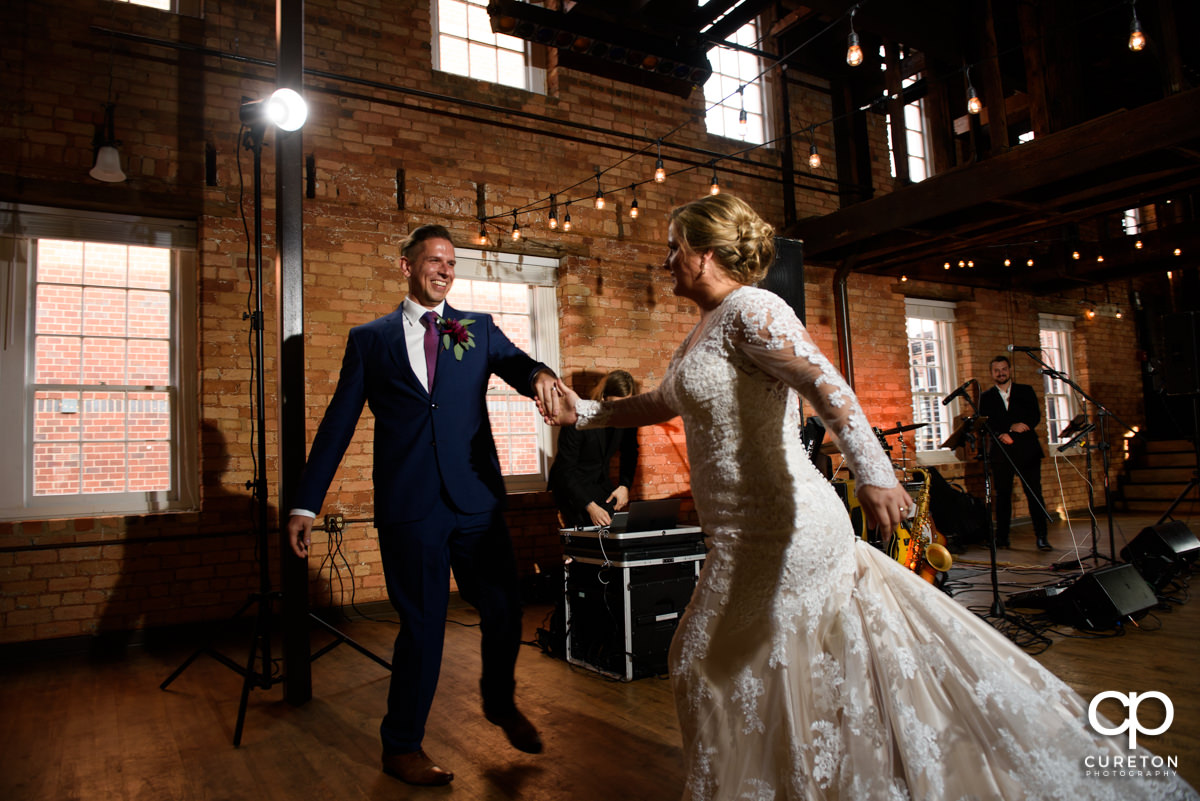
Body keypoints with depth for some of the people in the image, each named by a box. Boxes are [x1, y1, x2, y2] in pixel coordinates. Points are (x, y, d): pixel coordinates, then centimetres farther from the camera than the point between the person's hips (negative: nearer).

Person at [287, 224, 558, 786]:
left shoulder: (479, 329, 12)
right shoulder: (369, 339, 8)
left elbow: (516, 365, -4)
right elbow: (338, 424, 7)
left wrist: (538, 374, -30)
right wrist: (306, 504, 4)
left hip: (477, 499, 2)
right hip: (409, 507, -2)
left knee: (504, 610, 8)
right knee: (421, 627, 6)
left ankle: (500, 702, 39)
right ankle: (401, 745, 29)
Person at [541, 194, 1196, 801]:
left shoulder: (749, 310, -14)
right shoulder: (705, 329, 16)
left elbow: (825, 384, -27)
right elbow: (663, 403, 26)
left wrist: (873, 472, -37)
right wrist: (584, 412, 23)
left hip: (774, 537, -9)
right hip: (760, 535, 9)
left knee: (706, 665, 5)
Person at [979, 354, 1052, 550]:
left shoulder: (1026, 391, 13)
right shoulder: (986, 397, 13)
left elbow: (1035, 416, 3)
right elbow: (985, 423, 3)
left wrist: (1012, 429, -13)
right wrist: (1007, 430, -16)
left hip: (1027, 449, 0)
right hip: (1000, 452, 0)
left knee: (1034, 493, -4)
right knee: (1002, 495, 1)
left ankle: (1041, 536, -2)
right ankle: (1001, 538, 6)